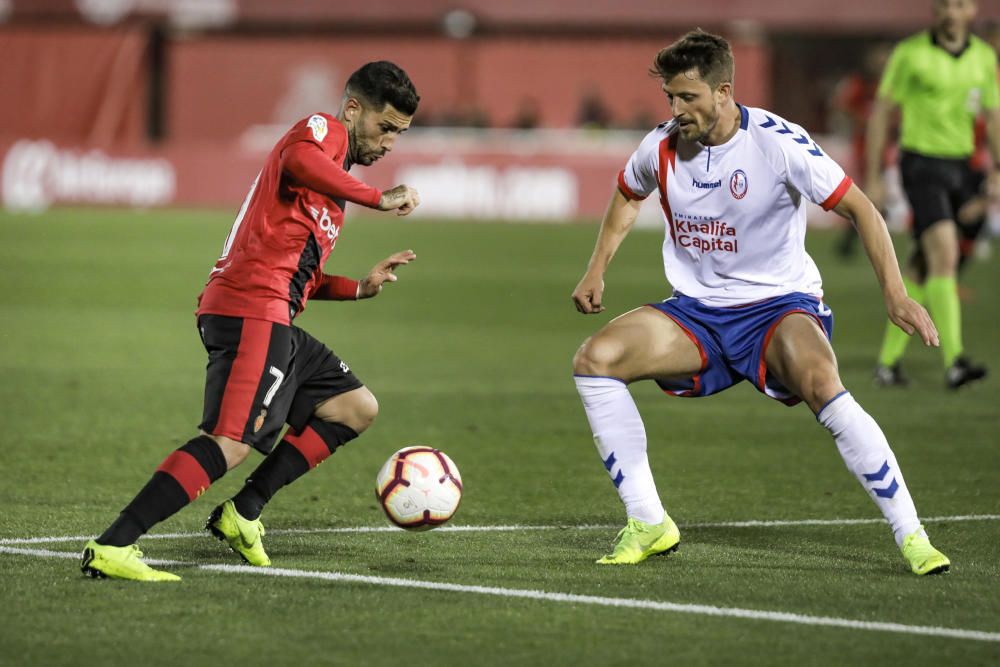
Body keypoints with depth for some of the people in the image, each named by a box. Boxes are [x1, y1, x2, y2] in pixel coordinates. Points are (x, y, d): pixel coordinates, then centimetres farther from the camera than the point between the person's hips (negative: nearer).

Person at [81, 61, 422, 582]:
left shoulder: (333, 176, 30)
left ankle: (242, 515, 9)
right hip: (250, 309, -10)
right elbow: (297, 161, -26)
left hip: (272, 320, 10)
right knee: (233, 441, -22)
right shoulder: (322, 130, 1)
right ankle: (112, 548, -28)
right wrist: (378, 199, -20)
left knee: (357, 407, 16)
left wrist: (362, 287, 20)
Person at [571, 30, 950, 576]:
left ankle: (910, 536, -26)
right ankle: (648, 524, -7)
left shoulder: (777, 142, -17)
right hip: (696, 313, 5)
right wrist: (596, 271, 13)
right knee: (594, 359, -17)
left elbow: (859, 208, -13)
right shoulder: (661, 148, -3)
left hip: (779, 305, -5)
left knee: (821, 385, -36)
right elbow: (628, 195, 22)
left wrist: (895, 294, -22)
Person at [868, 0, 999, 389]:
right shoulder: (909, 53, -8)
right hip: (921, 164, -6)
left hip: (960, 166, 6)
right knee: (945, 255, -22)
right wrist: (872, 178, -5)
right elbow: (880, 112, -3)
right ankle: (953, 363, -29)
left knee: (924, 268, 9)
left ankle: (888, 360, 20)